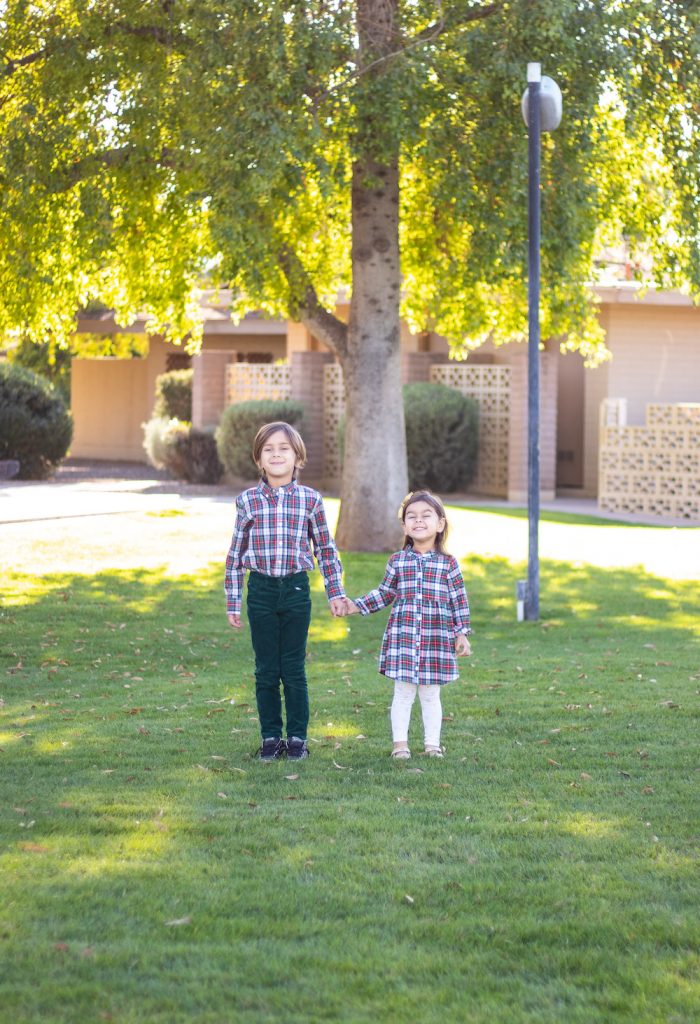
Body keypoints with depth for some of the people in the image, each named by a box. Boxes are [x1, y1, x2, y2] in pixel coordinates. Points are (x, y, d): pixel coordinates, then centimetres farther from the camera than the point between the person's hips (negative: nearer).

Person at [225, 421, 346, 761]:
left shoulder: (310, 500, 0)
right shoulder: (248, 501, 1)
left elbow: (325, 549, 8)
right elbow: (235, 554, 6)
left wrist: (335, 593, 5)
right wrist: (232, 602, 5)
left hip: (296, 590, -1)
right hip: (261, 590, 1)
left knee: (294, 669, 4)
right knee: (266, 670, 7)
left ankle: (297, 737, 15)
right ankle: (271, 738, 16)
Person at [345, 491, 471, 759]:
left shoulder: (448, 563, 1)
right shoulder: (397, 561, 4)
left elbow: (459, 600, 3)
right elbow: (385, 593, 13)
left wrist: (462, 633, 0)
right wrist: (358, 606, 6)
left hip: (437, 639, -1)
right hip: (402, 636, 1)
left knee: (431, 695, 8)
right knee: (403, 694, 4)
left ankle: (432, 743, 17)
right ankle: (400, 742, 12)